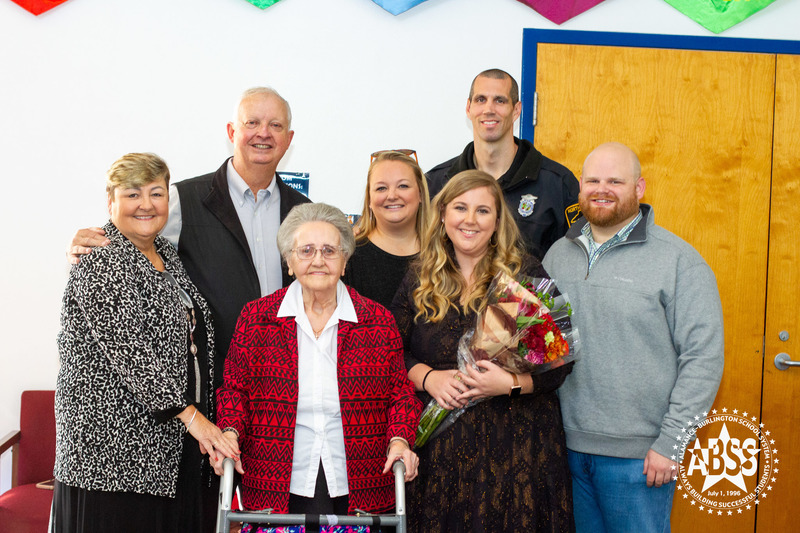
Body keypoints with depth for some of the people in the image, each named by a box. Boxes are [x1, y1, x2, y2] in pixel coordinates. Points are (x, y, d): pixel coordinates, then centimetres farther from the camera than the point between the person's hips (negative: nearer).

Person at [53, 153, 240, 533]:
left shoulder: (167, 256, 15)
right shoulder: (101, 264, -11)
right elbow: (127, 352, -20)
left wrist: (200, 415, 15)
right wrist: (190, 415, -21)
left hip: (171, 445, 8)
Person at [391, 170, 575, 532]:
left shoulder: (527, 275, 0)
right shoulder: (418, 283, 10)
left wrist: (511, 382, -18)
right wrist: (428, 378, -8)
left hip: (515, 445, -2)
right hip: (439, 446, 2)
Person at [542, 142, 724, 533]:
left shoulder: (678, 260, -7)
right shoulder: (558, 254, 10)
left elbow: (703, 357, -10)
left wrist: (670, 442, -14)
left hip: (638, 455, -4)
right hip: (565, 446, 5)